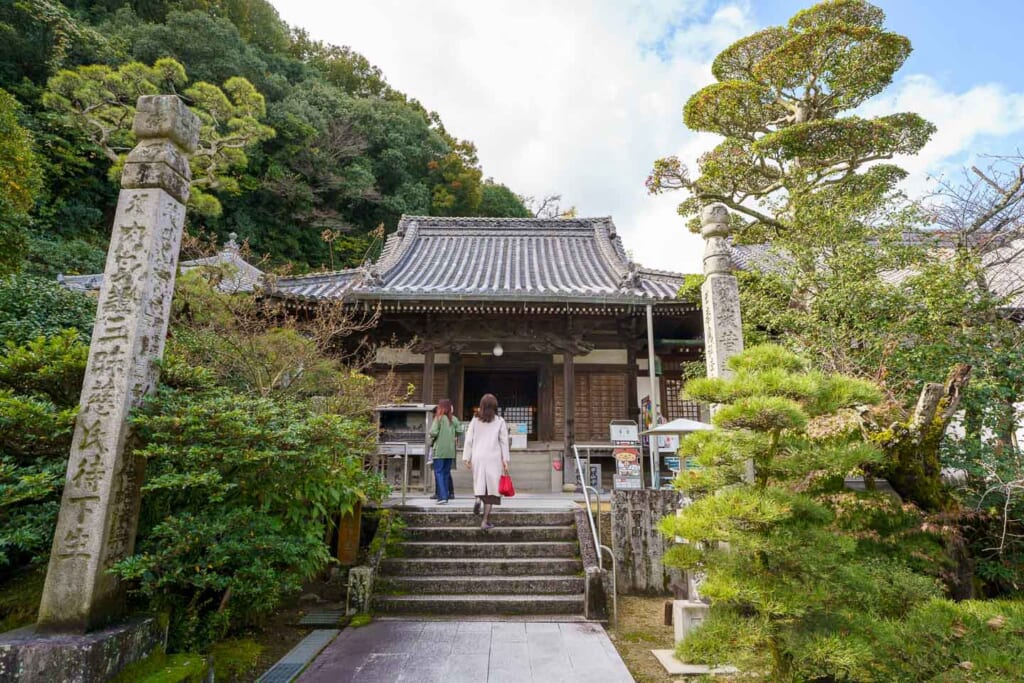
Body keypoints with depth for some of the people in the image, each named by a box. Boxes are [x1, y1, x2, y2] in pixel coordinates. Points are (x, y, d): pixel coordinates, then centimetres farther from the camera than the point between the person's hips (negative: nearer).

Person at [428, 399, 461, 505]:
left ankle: (442, 497, -9)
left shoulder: (439, 418, -9)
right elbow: (459, 431, 1)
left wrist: (432, 438, 5)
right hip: (450, 451, 5)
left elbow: (433, 432, -16)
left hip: (439, 450, -5)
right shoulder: (454, 419, 4)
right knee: (446, 473, 14)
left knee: (438, 472, 0)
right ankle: (446, 496, 16)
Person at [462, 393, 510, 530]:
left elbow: (469, 440, 2)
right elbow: (504, 441, -2)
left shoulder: (475, 421, 3)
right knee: (491, 486, 2)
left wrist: (466, 458, 7)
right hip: (493, 457, -2)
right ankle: (486, 521, 1)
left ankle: (478, 498, -9)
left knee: (480, 483, 21)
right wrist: (505, 460, 1)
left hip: (478, 457, 2)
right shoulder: (499, 421, 0)